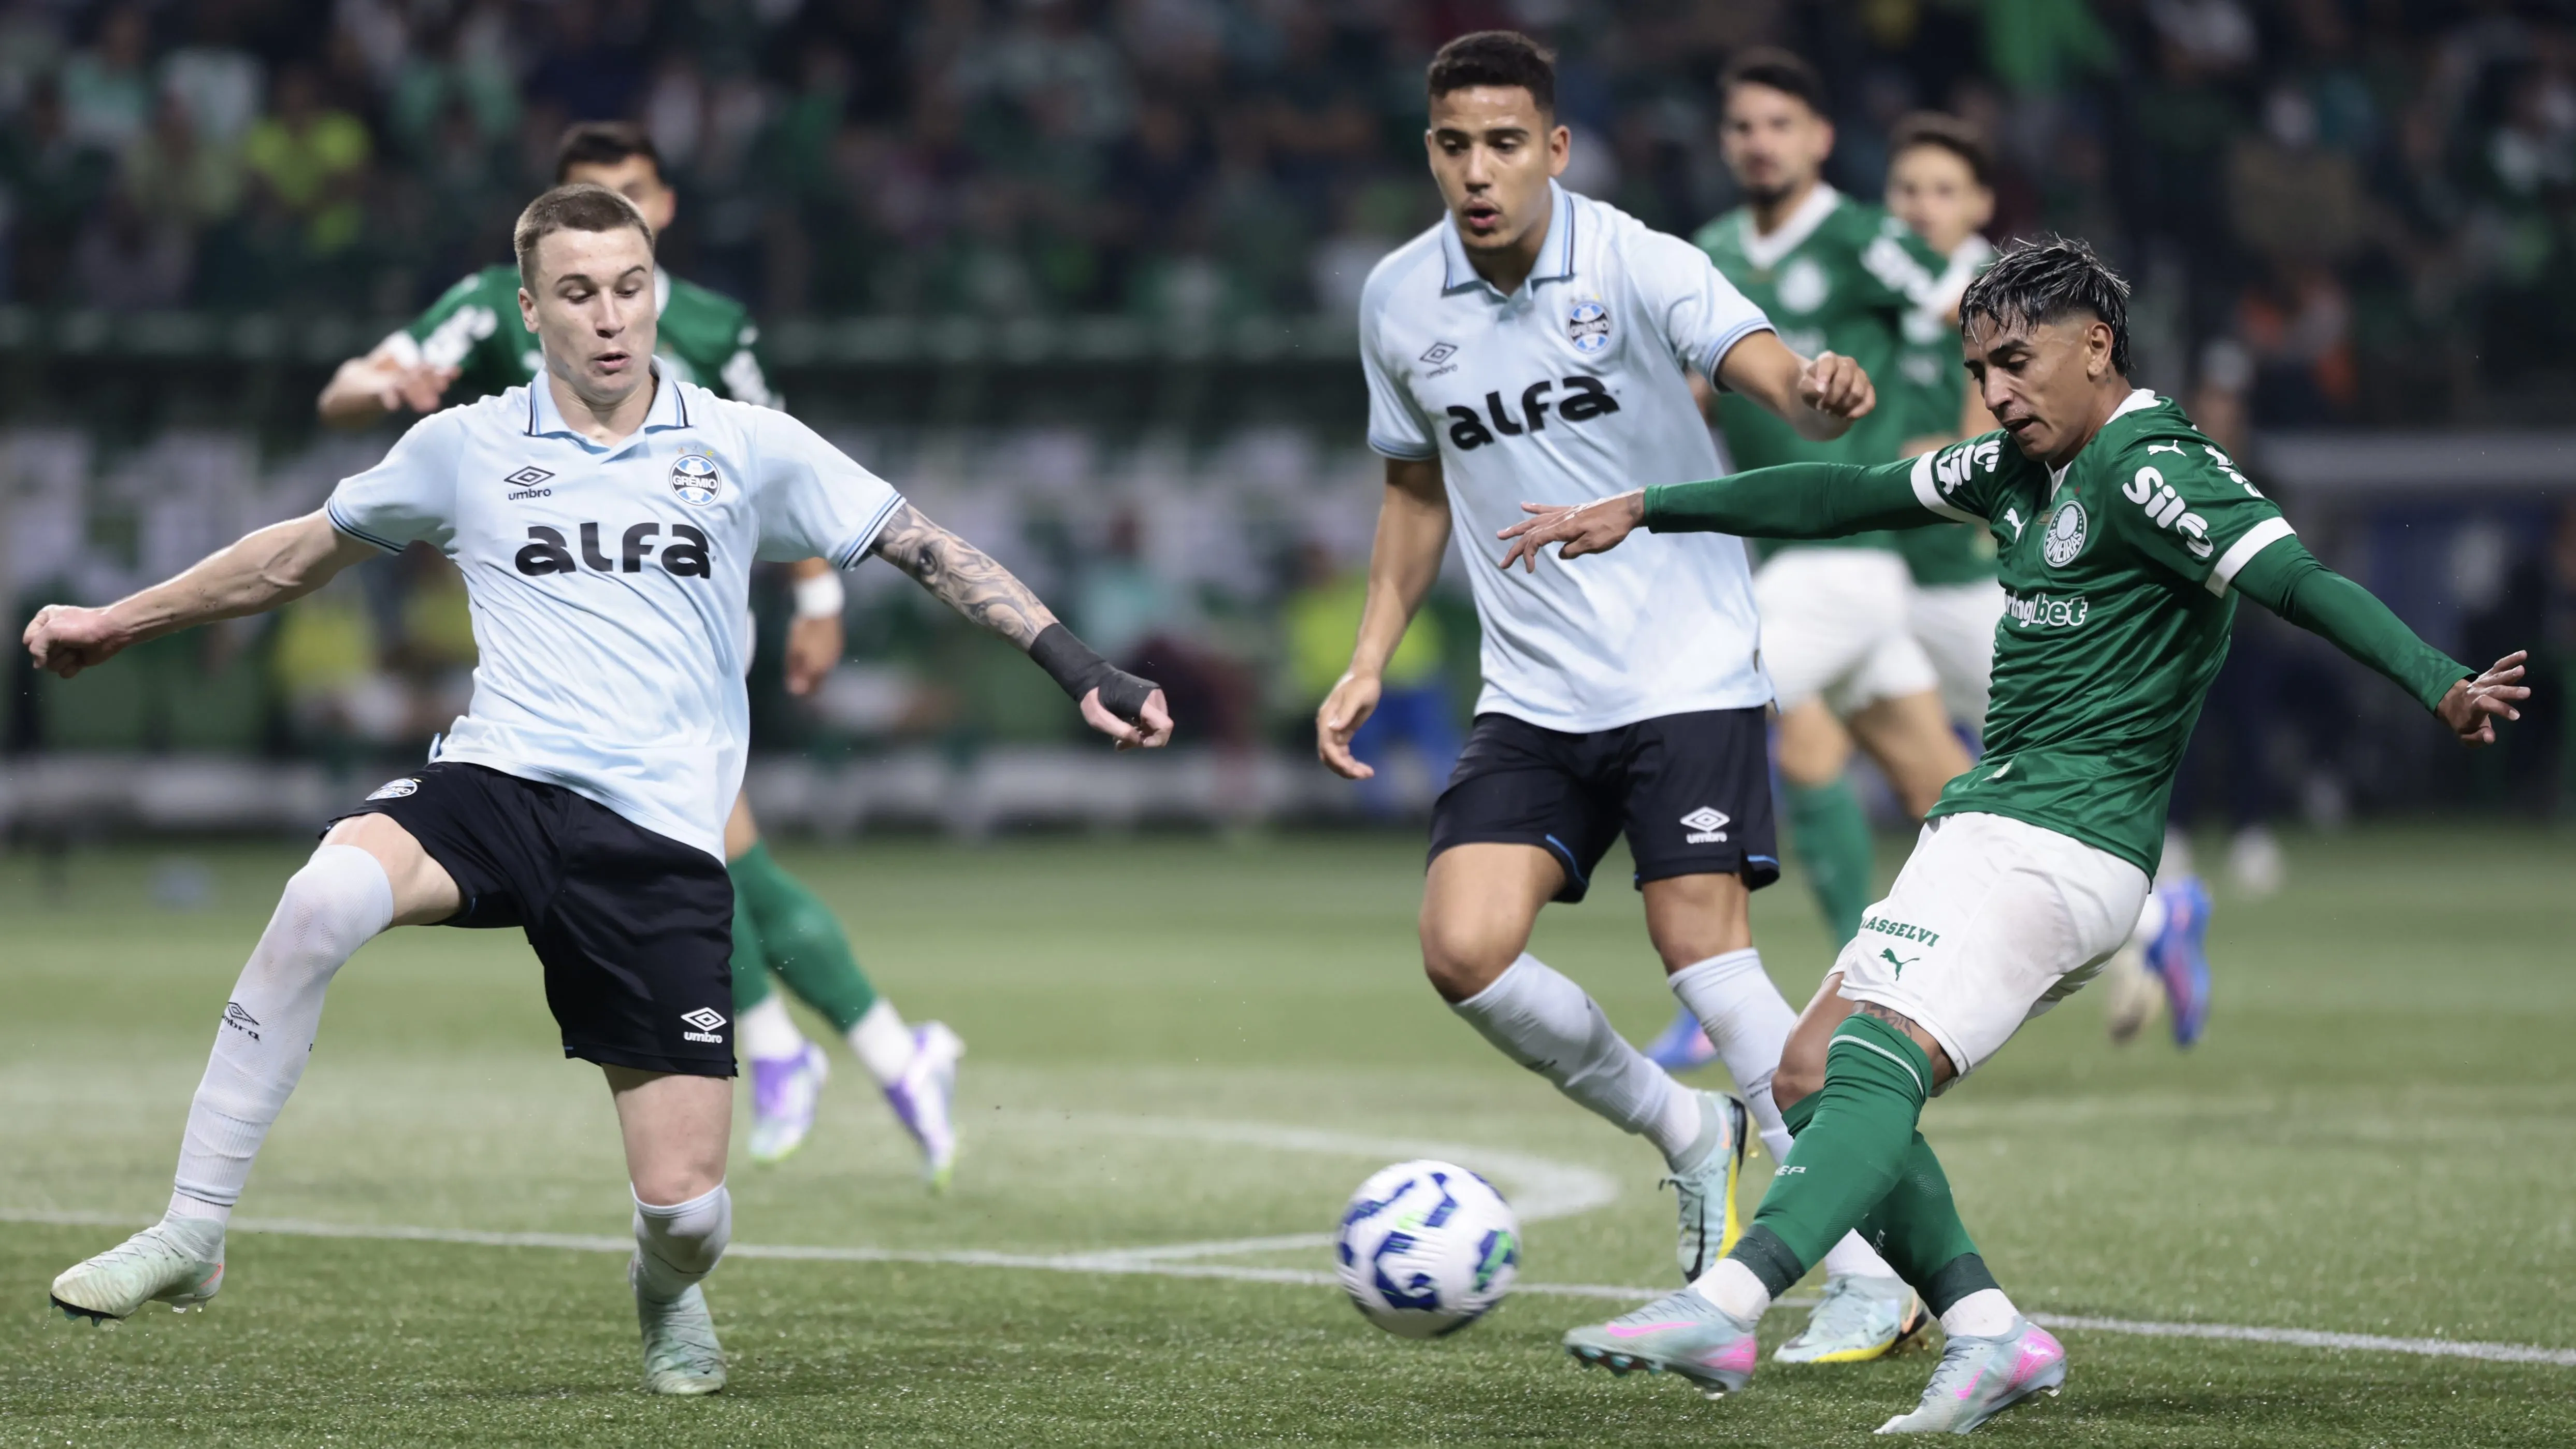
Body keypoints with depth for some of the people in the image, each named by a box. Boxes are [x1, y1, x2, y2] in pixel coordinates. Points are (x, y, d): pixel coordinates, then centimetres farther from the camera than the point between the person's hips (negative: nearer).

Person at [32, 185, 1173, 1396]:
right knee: (325, 897, -36)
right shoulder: (465, 449, 11)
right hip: (499, 788, 0)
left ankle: (666, 1293, 33)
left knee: (685, 1205, -9)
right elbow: (302, 555, 24)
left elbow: (927, 551, 11)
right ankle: (190, 1237, -26)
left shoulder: (746, 449, 8)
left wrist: (1081, 671, 4)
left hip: (662, 841, 0)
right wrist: (117, 622, 27)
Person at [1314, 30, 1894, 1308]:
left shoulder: (1634, 265, -12)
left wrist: (1817, 393, -52)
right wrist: (1371, 659, 10)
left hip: (1686, 671, -5)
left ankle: (1867, 1267, -7)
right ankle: (1690, 1138, 13)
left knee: (1701, 943, -14)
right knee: (1465, 949, -11)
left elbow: (1764, 366, -28)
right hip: (1531, 695, 5)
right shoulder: (1398, 301, 3)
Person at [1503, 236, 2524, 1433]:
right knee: (1811, 1081, 6)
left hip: (2053, 843, -10)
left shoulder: (2150, 468, -11)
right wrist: (1639, 513, 28)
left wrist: (2441, 685, -39)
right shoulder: (2026, 468, 17)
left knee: (1874, 1064, -25)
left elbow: (2297, 582, -23)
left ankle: (1727, 1302, -41)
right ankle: (1988, 1333, -3)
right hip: (1990, 824, 10)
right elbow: (1843, 498, 25)